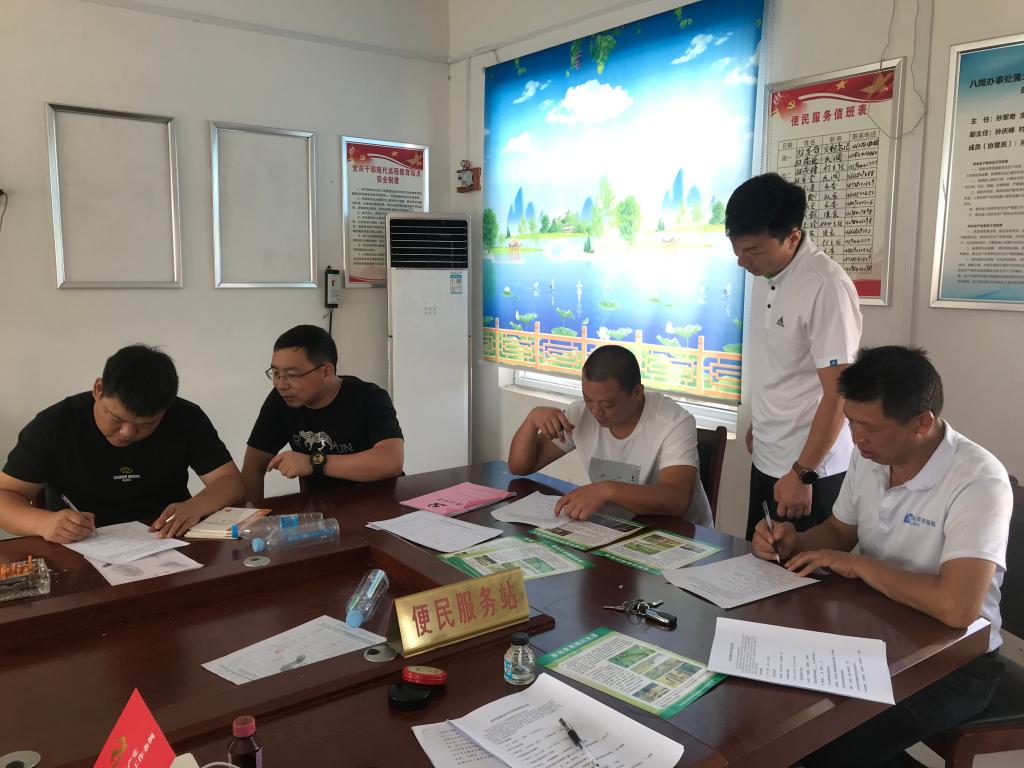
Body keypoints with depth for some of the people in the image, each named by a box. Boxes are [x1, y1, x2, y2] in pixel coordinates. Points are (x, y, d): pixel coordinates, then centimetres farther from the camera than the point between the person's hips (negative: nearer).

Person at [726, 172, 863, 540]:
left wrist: (802, 473, -16)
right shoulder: (765, 275, 3)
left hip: (811, 469, -8)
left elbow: (838, 394, -20)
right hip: (766, 460, 8)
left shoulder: (826, 288, -22)